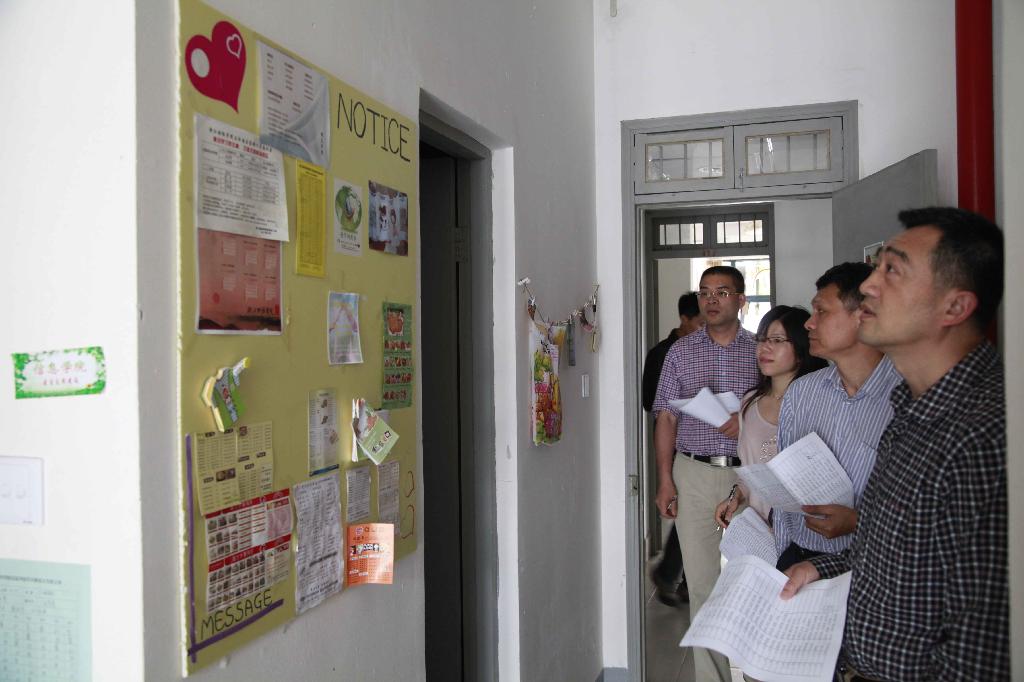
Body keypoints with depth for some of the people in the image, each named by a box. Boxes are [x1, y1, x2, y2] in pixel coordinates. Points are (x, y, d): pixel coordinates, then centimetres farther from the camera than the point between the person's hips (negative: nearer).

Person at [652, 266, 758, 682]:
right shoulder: (680, 352, 7)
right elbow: (667, 418, 5)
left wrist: (750, 427, -14)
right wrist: (665, 480, -1)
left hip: (747, 475, 0)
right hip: (694, 475, 1)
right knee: (702, 582, 4)